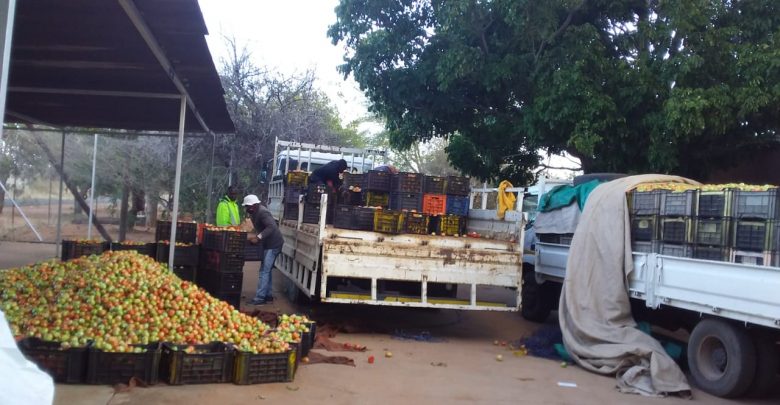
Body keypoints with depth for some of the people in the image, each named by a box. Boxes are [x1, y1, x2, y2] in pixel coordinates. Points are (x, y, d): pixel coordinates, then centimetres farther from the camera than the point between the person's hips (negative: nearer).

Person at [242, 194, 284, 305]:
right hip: (268, 244, 11)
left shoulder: (262, 213, -22)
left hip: (273, 244, -11)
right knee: (266, 270, 17)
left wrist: (258, 238, -39)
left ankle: (260, 298, -12)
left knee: (264, 271, -12)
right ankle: (267, 295, 25)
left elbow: (272, 227, -35)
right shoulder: (256, 212, 9)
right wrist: (256, 237, 1)